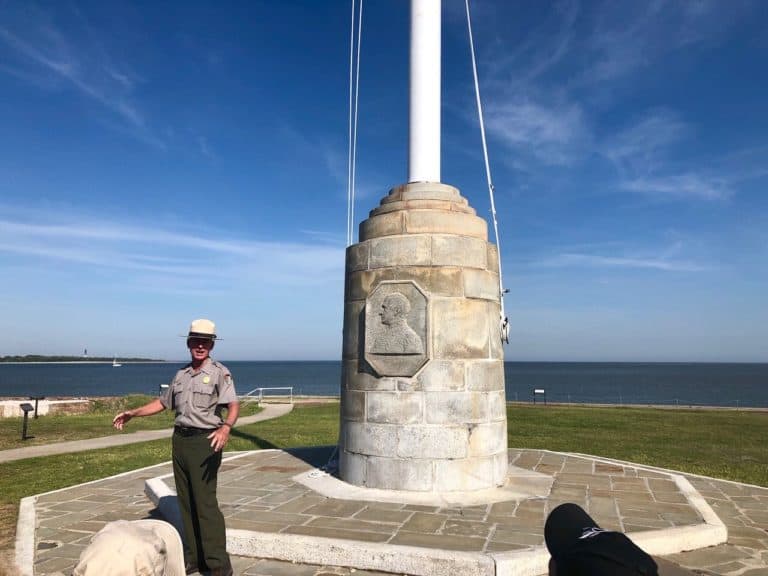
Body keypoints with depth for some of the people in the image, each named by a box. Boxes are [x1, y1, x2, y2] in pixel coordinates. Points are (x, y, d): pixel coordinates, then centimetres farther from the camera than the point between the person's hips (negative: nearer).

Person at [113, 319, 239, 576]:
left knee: (205, 503, -9)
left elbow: (233, 405, -21)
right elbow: (162, 402, 25)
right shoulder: (181, 374, 14)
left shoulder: (219, 372, -8)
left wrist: (226, 427, -40)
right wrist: (132, 413, 19)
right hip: (180, 440, 7)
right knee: (186, 502, 11)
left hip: (204, 441, -7)